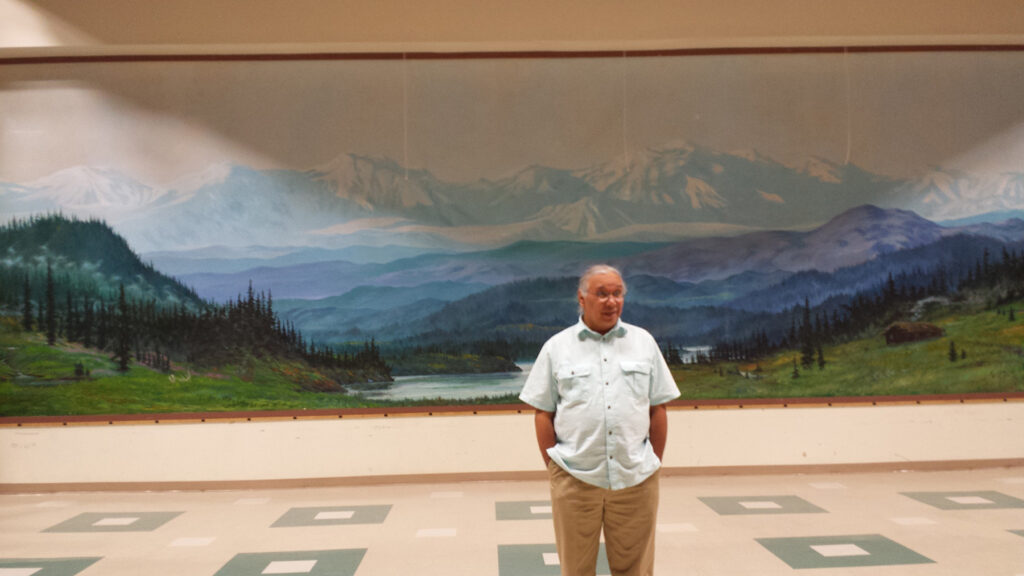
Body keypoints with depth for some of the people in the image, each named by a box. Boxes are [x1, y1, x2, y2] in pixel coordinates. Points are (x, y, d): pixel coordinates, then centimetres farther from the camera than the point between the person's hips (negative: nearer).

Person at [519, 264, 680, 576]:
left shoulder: (644, 342, 9)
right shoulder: (557, 347, 4)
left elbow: (658, 409, 10)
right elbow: (542, 413, 4)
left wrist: (655, 463, 6)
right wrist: (553, 466, -1)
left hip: (636, 479, 1)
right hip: (575, 480, -1)